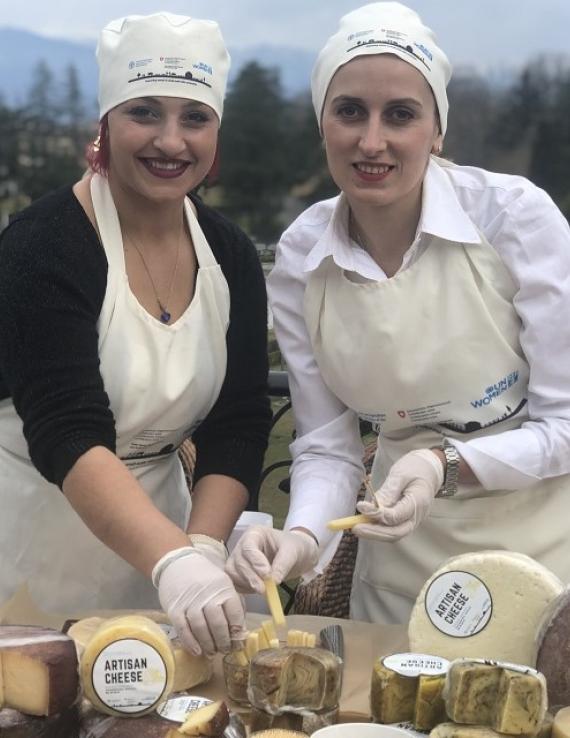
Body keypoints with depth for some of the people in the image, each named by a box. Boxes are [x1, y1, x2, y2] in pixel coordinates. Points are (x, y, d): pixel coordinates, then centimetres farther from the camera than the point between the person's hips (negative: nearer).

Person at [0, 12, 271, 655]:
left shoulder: (230, 257, -2)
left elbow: (236, 429, -6)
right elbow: (68, 434, -29)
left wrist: (204, 547, -22)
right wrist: (174, 561, -41)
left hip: (153, 517, 5)